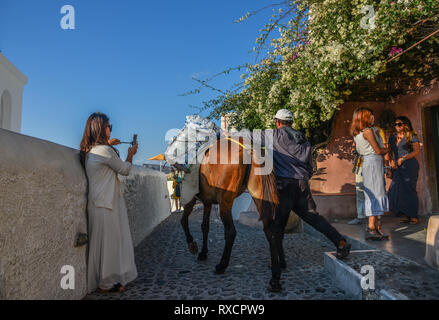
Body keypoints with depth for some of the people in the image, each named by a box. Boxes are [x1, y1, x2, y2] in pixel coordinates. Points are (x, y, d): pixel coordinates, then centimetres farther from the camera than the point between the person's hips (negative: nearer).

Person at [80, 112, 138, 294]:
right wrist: (130, 154, 11)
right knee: (109, 242, 2)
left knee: (101, 243, 16)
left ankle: (98, 281, 28)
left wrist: (108, 144, 26)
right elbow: (125, 170, -6)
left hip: (97, 203, 9)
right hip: (107, 204, -9)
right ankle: (106, 283, 15)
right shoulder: (105, 151, -18)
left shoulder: (89, 151, 8)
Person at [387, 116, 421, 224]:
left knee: (409, 189, -6)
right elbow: (390, 151, 16)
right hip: (397, 168, 5)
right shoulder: (393, 137, 15)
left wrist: (403, 158, -14)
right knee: (396, 190, -2)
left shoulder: (411, 136, 0)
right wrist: (391, 161, -1)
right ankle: (405, 215, 9)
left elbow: (417, 151, -8)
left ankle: (414, 216, 5)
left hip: (409, 166, -5)